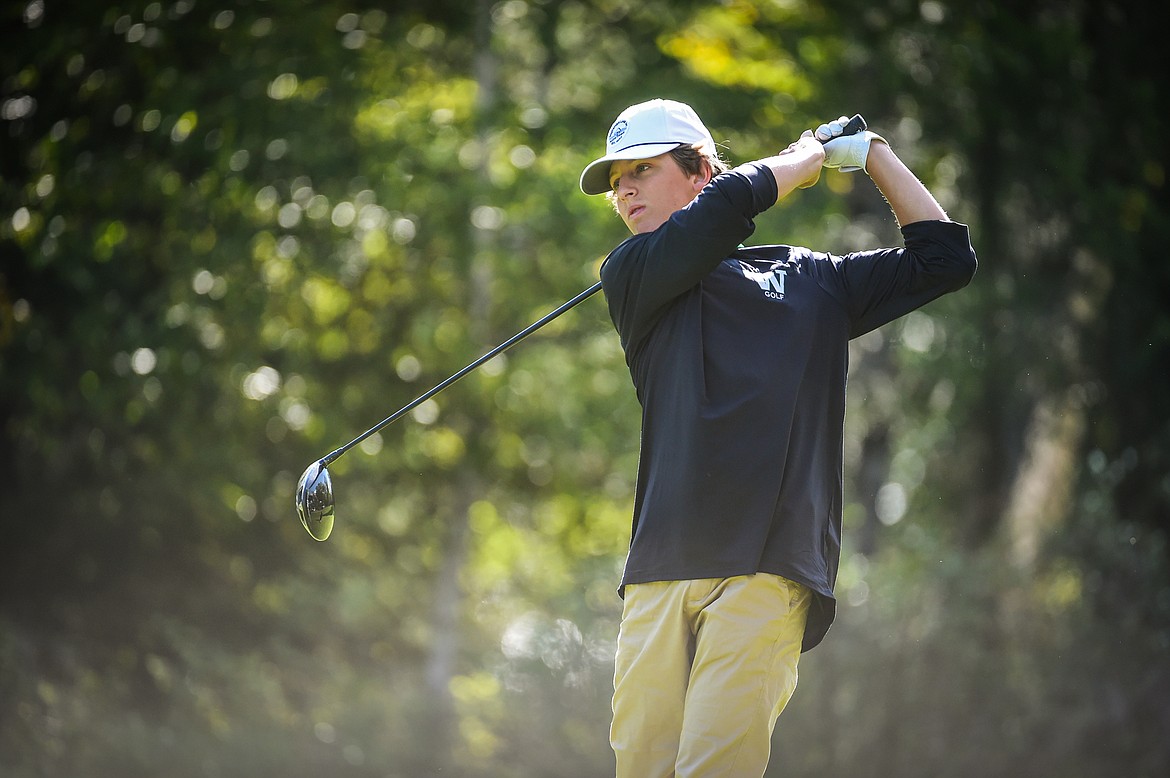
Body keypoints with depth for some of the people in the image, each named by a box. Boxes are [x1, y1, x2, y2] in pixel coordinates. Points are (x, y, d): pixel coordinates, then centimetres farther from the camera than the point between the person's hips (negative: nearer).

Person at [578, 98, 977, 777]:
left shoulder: (815, 281, 22)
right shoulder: (631, 277, 13)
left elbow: (945, 257, 24)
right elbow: (729, 203, -1)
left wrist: (871, 153, 25)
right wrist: (810, 154, 16)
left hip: (768, 571, -1)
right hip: (662, 567, 1)